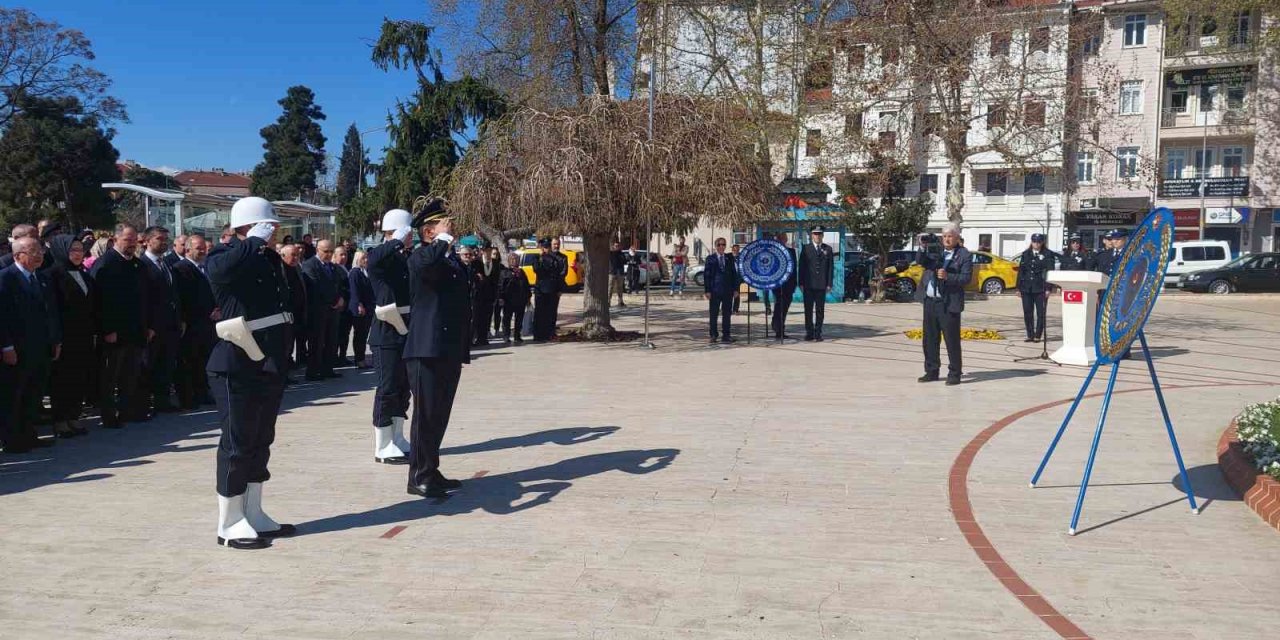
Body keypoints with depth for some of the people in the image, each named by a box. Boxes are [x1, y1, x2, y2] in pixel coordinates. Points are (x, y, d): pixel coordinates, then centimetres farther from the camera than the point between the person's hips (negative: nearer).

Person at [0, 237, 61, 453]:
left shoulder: (43, 279, 13)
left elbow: (52, 312, 16)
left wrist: (56, 341, 12)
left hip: (42, 351, 7)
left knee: (34, 397, 12)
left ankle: (29, 435, 22)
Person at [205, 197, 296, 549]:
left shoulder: (270, 258, 15)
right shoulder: (225, 256, -9)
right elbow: (219, 268, -34)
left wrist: (284, 356, 20)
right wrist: (255, 240, -23)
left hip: (270, 367, 8)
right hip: (237, 369, -8)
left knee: (260, 443, 14)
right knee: (238, 444, -1)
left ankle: (254, 515, 24)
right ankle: (230, 524, 10)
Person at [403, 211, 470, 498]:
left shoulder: (455, 261, 18)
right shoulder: (420, 256, -6)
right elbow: (428, 262, -34)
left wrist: (463, 352, 20)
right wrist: (444, 238, -16)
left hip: (450, 353, 8)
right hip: (427, 351, -8)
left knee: (439, 415, 14)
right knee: (426, 414, -2)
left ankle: (431, 472, 24)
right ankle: (419, 478, 6)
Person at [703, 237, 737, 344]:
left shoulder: (730, 258, 9)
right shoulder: (710, 259, 1)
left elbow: (734, 274, 10)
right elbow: (706, 275, -1)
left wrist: (735, 289, 2)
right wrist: (707, 290, -8)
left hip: (728, 290, 2)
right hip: (715, 290, -2)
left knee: (726, 314, 5)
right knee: (714, 314, 3)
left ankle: (726, 335, 12)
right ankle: (714, 335, 12)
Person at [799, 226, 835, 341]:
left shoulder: (828, 249, 8)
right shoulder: (806, 248, 5)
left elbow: (830, 267, 5)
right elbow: (801, 266, 3)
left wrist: (829, 283, -3)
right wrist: (801, 283, -4)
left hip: (822, 285, 1)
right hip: (808, 285, -1)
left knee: (820, 310, 3)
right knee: (808, 309, 3)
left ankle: (818, 333, 8)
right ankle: (809, 332, 10)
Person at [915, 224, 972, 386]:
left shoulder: (965, 255, -2)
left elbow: (966, 277, -10)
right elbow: (922, 262, 8)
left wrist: (948, 277, -24)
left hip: (948, 304, -5)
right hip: (929, 301, 5)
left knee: (952, 340, -2)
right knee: (930, 339, 11)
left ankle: (954, 374, 6)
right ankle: (931, 371, 20)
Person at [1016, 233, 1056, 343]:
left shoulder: (1047, 254, 0)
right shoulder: (1025, 254, 12)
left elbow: (1050, 272, -4)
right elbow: (1021, 271, 12)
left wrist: (1048, 288, -11)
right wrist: (1019, 288, 8)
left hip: (1040, 289, -3)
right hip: (1026, 288, 4)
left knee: (1041, 313, 0)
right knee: (1027, 313, 5)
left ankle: (1038, 335, 7)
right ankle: (1030, 335, 13)